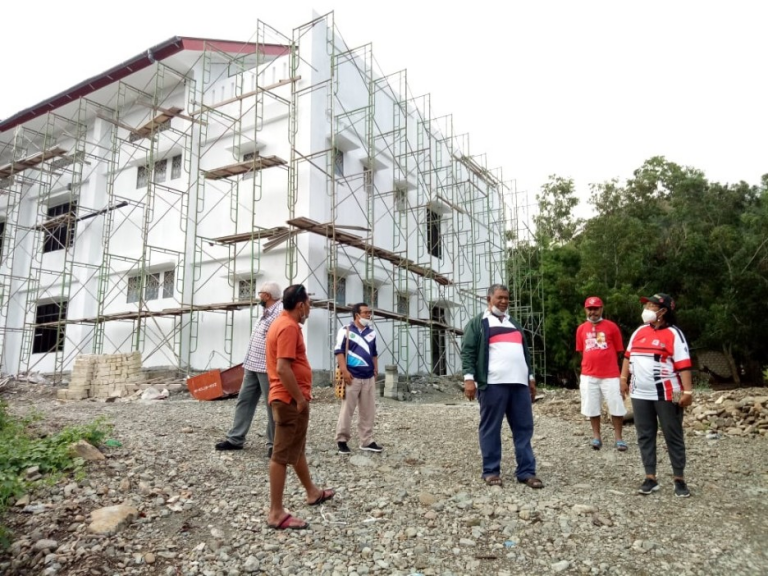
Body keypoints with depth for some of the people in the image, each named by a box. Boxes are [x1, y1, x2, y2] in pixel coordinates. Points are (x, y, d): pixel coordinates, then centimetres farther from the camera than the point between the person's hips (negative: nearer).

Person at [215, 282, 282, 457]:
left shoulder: (280, 312, -15)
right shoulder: (266, 312, 17)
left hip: (268, 368, -10)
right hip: (253, 367, 10)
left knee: (272, 406, 1)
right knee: (244, 401, 13)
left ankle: (274, 444, 12)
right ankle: (235, 439, 24)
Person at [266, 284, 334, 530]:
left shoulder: (283, 323, 14)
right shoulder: (289, 327, -19)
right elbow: (283, 368, -26)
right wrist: (300, 398, -19)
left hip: (289, 398, 11)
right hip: (290, 400, -11)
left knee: (297, 449, 21)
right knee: (283, 455, -4)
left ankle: (312, 492, 38)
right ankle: (276, 513, 5)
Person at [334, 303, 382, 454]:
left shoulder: (371, 332, 15)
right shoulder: (346, 331, -3)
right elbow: (339, 351, -8)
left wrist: (376, 369, 16)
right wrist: (344, 370, -16)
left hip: (369, 378, 6)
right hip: (352, 377, -6)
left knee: (368, 411, 8)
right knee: (347, 409, 0)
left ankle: (367, 441, 17)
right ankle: (342, 440, 11)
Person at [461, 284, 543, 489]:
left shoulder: (514, 324, 26)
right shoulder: (478, 322, 6)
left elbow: (524, 352, 28)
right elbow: (468, 351, -2)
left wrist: (531, 377, 21)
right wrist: (469, 378, -12)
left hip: (519, 383, 6)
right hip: (493, 384, -6)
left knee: (524, 427, 5)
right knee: (491, 428, 0)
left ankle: (526, 471, 11)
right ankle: (491, 471, 9)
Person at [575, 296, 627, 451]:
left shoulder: (611, 327, -3)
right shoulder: (581, 329, 5)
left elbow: (619, 352, 4)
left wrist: (607, 361, 9)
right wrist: (594, 361, 12)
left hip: (610, 375, -2)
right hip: (588, 375, 2)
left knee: (616, 407, 2)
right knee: (592, 408, 8)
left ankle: (618, 438, 14)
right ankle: (596, 437, 19)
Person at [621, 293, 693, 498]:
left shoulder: (673, 333, -9)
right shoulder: (640, 331, 9)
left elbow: (683, 364, -14)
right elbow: (628, 356, 18)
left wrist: (688, 391, -19)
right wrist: (623, 378, 12)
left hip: (666, 394, -5)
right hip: (640, 394, 6)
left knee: (673, 436, 7)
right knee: (645, 436, 8)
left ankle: (679, 479, 19)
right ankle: (650, 478, 17)